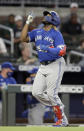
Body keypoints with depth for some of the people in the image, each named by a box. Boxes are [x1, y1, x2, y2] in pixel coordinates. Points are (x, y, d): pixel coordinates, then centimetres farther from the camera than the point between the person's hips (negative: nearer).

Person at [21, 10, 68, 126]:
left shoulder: (56, 34, -9)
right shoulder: (37, 32, 12)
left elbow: (62, 51, -18)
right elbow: (23, 38, 4)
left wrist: (47, 49, -29)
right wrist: (27, 23, 1)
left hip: (55, 65, -7)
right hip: (43, 66, 7)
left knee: (51, 93, -13)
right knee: (37, 92, -1)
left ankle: (62, 120, -2)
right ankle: (57, 106, 17)